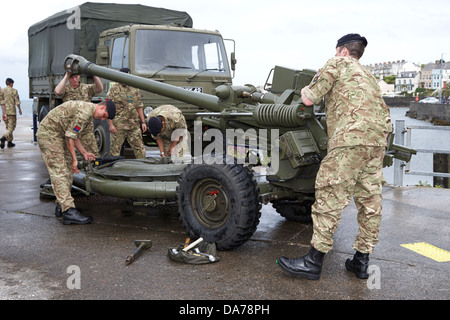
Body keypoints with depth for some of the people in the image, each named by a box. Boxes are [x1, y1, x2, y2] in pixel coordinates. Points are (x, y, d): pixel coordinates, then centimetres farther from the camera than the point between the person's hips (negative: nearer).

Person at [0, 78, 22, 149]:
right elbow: (17, 101, -8)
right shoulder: (14, 91, -7)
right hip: (12, 111, -5)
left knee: (8, 127, 15)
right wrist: (20, 109, 6)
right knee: (11, 127, -5)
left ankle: (9, 142, 17)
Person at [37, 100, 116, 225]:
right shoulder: (85, 112, -21)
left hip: (58, 135, 11)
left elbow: (74, 135, 19)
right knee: (59, 172, -15)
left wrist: (84, 152, 15)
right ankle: (68, 211, -19)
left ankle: (62, 205, 19)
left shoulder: (89, 112, 13)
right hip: (49, 133, -11)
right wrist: (74, 159, -15)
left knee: (68, 170, 11)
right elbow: (69, 136, -21)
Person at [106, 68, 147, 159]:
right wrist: (111, 124, -13)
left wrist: (143, 122, 8)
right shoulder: (114, 89, 0)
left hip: (134, 125, 4)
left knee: (140, 149, 4)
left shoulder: (135, 89, 14)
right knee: (115, 149, 1)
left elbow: (139, 107, 17)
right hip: (118, 126, -4)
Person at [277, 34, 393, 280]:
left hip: (351, 139, -8)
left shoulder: (338, 64, 8)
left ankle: (314, 261, -6)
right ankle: (361, 261, 16)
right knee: (370, 200, 8)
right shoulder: (368, 76, 31)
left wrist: (305, 90, 23)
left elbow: (308, 100, 3)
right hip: (377, 140, 9)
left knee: (330, 197, -8)